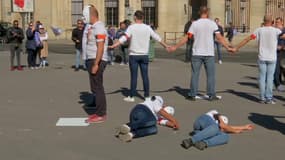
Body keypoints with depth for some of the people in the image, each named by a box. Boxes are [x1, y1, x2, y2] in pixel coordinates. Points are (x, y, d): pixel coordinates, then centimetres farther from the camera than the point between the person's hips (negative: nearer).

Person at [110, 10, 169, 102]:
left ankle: (131, 96, 5)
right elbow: (157, 38, 12)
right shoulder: (147, 28, 4)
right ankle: (147, 95, 11)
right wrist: (165, 46, 25)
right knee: (145, 76, 7)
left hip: (134, 55, -3)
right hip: (144, 55, 3)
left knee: (134, 76, 0)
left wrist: (113, 46, -22)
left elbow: (124, 38, -18)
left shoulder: (132, 27, -7)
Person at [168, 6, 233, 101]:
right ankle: (211, 95, 7)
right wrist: (228, 47, 7)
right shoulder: (212, 24, 0)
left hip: (197, 54, 0)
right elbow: (219, 38, -3)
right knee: (210, 75, 6)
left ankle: (192, 95, 9)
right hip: (209, 54, 0)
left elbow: (186, 38, -5)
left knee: (195, 74, 6)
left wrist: (175, 47, 1)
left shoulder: (195, 24, -1)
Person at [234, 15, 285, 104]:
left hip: (262, 58, 2)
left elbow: (247, 39, -2)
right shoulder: (276, 31, -6)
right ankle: (269, 98, 4)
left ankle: (262, 98, 8)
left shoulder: (259, 30, -1)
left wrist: (237, 48, 2)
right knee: (270, 78, 3)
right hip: (272, 58, -1)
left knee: (262, 77, 6)